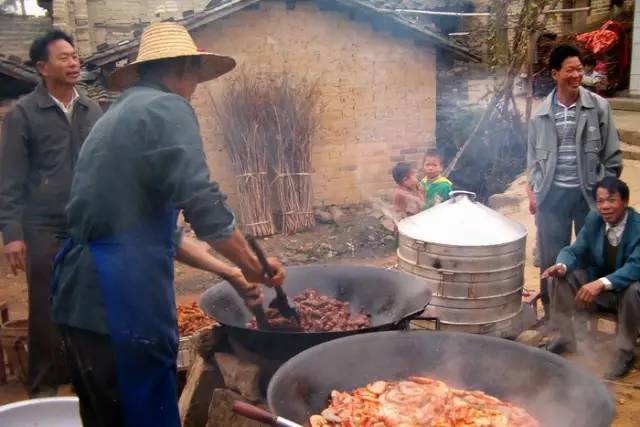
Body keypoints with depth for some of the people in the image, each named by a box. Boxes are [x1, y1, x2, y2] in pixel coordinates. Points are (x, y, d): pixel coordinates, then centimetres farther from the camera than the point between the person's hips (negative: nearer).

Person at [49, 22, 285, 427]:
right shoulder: (167, 108, -6)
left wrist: (226, 270, 24)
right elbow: (204, 206, -17)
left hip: (86, 292, 10)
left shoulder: (117, 115, 22)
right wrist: (254, 267, -1)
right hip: (121, 296, -9)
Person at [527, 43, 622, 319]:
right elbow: (533, 155, 10)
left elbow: (611, 154, 1)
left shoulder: (599, 106, -1)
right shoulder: (542, 113, 3)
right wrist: (533, 189, 3)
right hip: (552, 193, 1)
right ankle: (551, 312, 22)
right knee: (551, 257, 7)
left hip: (589, 193, -1)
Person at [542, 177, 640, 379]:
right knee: (561, 277, -14)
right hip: (597, 283, 5)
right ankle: (564, 337, -3)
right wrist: (562, 265, -29)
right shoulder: (593, 220, -6)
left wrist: (601, 283, -48)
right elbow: (575, 250, -4)